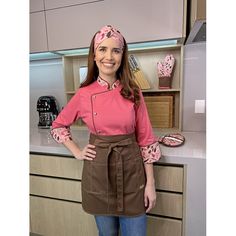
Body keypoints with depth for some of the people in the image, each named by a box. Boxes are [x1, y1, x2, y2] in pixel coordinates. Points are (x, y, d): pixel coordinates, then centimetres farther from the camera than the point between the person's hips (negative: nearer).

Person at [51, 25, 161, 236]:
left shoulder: (133, 92, -5)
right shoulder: (84, 94, -5)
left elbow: (145, 138, -3)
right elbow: (58, 126, 10)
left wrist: (150, 183, -3)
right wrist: (77, 152, 0)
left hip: (131, 172, 0)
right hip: (98, 173, 1)